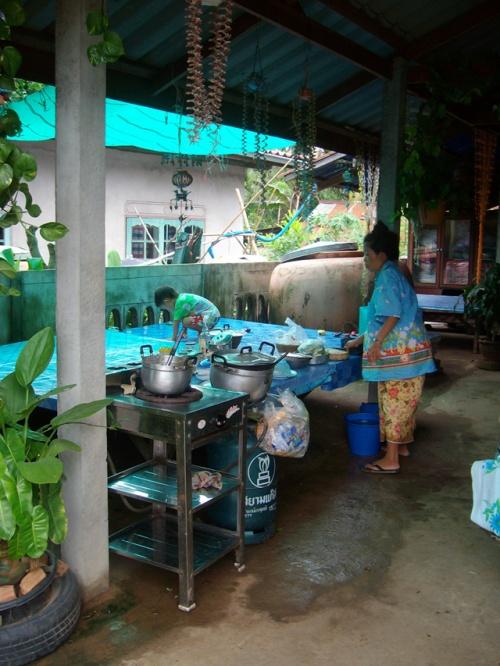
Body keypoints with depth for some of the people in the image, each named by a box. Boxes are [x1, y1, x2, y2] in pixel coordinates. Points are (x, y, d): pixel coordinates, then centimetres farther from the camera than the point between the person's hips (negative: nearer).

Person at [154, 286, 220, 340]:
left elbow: (176, 322, -10)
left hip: (209, 317, -10)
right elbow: (184, 317, 19)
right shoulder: (182, 297, 12)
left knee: (186, 321, -25)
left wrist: (174, 337, -1)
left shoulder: (179, 302, -16)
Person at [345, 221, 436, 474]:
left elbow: (393, 315, -21)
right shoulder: (392, 274, 18)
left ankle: (391, 460, -3)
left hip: (399, 351, -10)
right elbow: (383, 318, 23)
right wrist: (360, 340, 26)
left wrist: (377, 343, -21)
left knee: (393, 401, -7)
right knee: (402, 400, 18)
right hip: (406, 349, 10)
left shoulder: (387, 275, -13)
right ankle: (402, 444, 30)